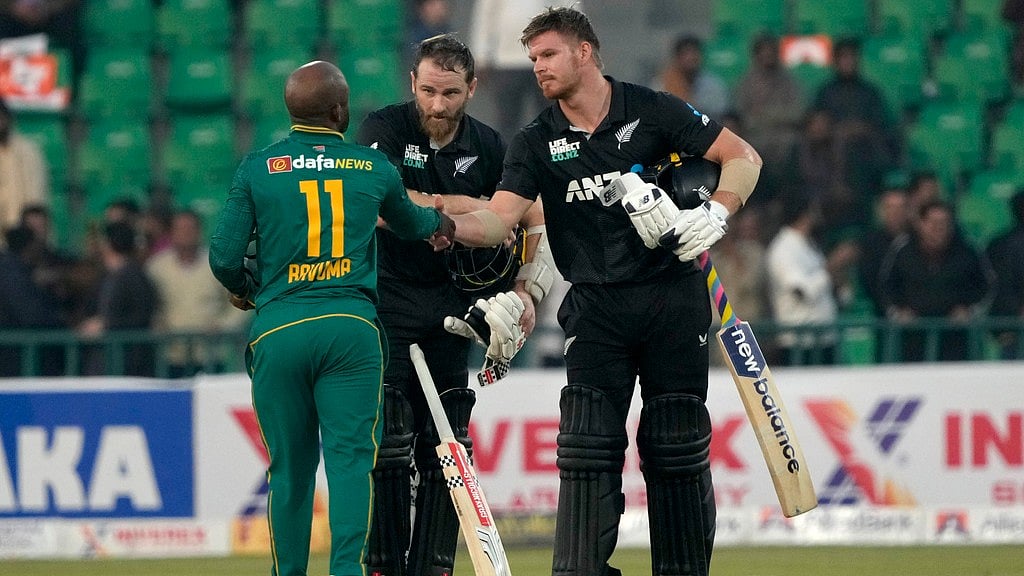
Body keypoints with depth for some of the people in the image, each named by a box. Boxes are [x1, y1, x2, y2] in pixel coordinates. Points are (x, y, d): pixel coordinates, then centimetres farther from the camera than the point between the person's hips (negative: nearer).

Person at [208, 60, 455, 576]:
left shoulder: (258, 167, 3)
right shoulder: (374, 166, 8)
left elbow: (224, 257, 0)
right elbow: (406, 221, 30)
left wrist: (244, 289, 23)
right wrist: (437, 223, 54)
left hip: (279, 328, 0)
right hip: (351, 326, 0)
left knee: (289, 465, 9)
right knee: (350, 455, -2)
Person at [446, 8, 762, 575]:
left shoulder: (651, 111, -1)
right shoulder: (537, 143, 4)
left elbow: (744, 157, 2)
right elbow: (498, 219, -9)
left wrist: (715, 215, -14)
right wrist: (443, 224, -28)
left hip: (672, 299, -2)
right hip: (596, 310, 2)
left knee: (677, 446, 2)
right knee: (588, 449, -8)